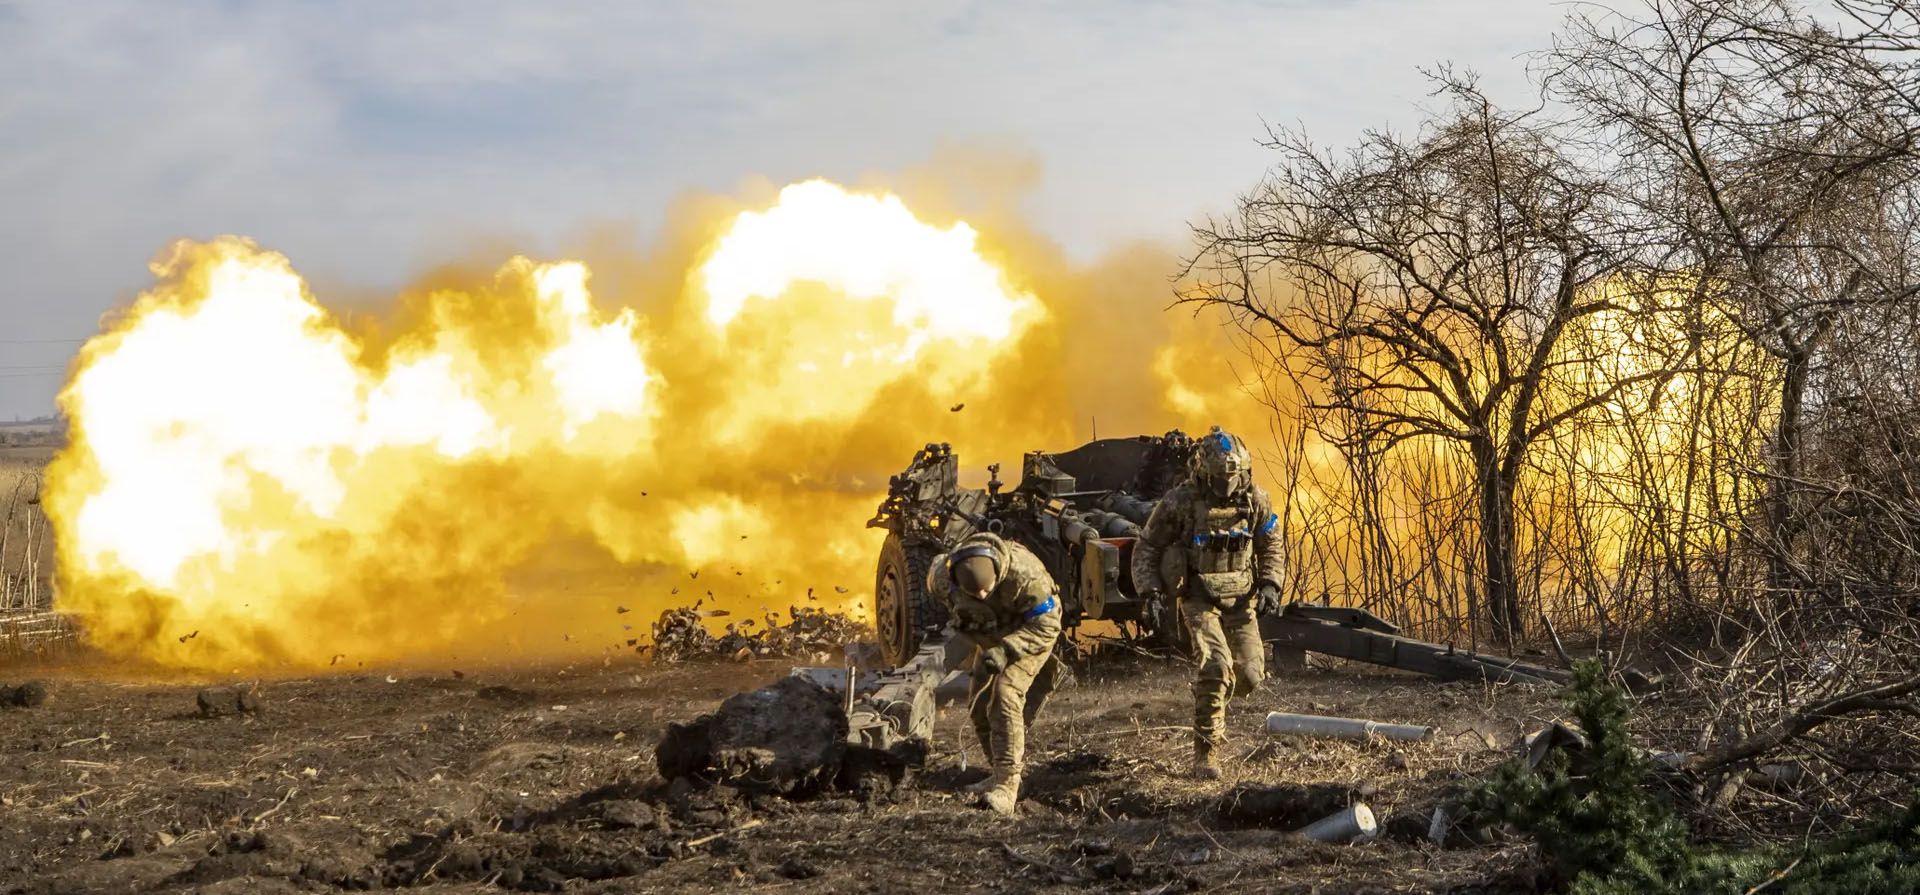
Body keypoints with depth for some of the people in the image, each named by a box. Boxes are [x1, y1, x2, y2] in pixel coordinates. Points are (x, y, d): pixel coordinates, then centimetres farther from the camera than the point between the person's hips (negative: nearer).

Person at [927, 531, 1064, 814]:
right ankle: (1001, 773, 23)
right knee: (979, 703, 5)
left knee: (1005, 696, -23)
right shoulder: (943, 575, -26)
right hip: (990, 636, 6)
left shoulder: (1023, 574, -40)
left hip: (1029, 635, -6)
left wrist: (1006, 650, -41)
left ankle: (1007, 785, -27)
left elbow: (1046, 626, -31)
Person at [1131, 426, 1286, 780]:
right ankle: (1206, 756, -13)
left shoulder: (1255, 500, -4)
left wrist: (1270, 585, -2)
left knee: (1250, 674, -1)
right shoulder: (1180, 502, -15)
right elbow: (1147, 547, -4)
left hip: (1241, 597, 4)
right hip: (1200, 598, -4)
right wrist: (1150, 590, -14)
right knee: (1216, 665, -23)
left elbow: (1271, 546, 12)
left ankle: (1210, 703, 37)